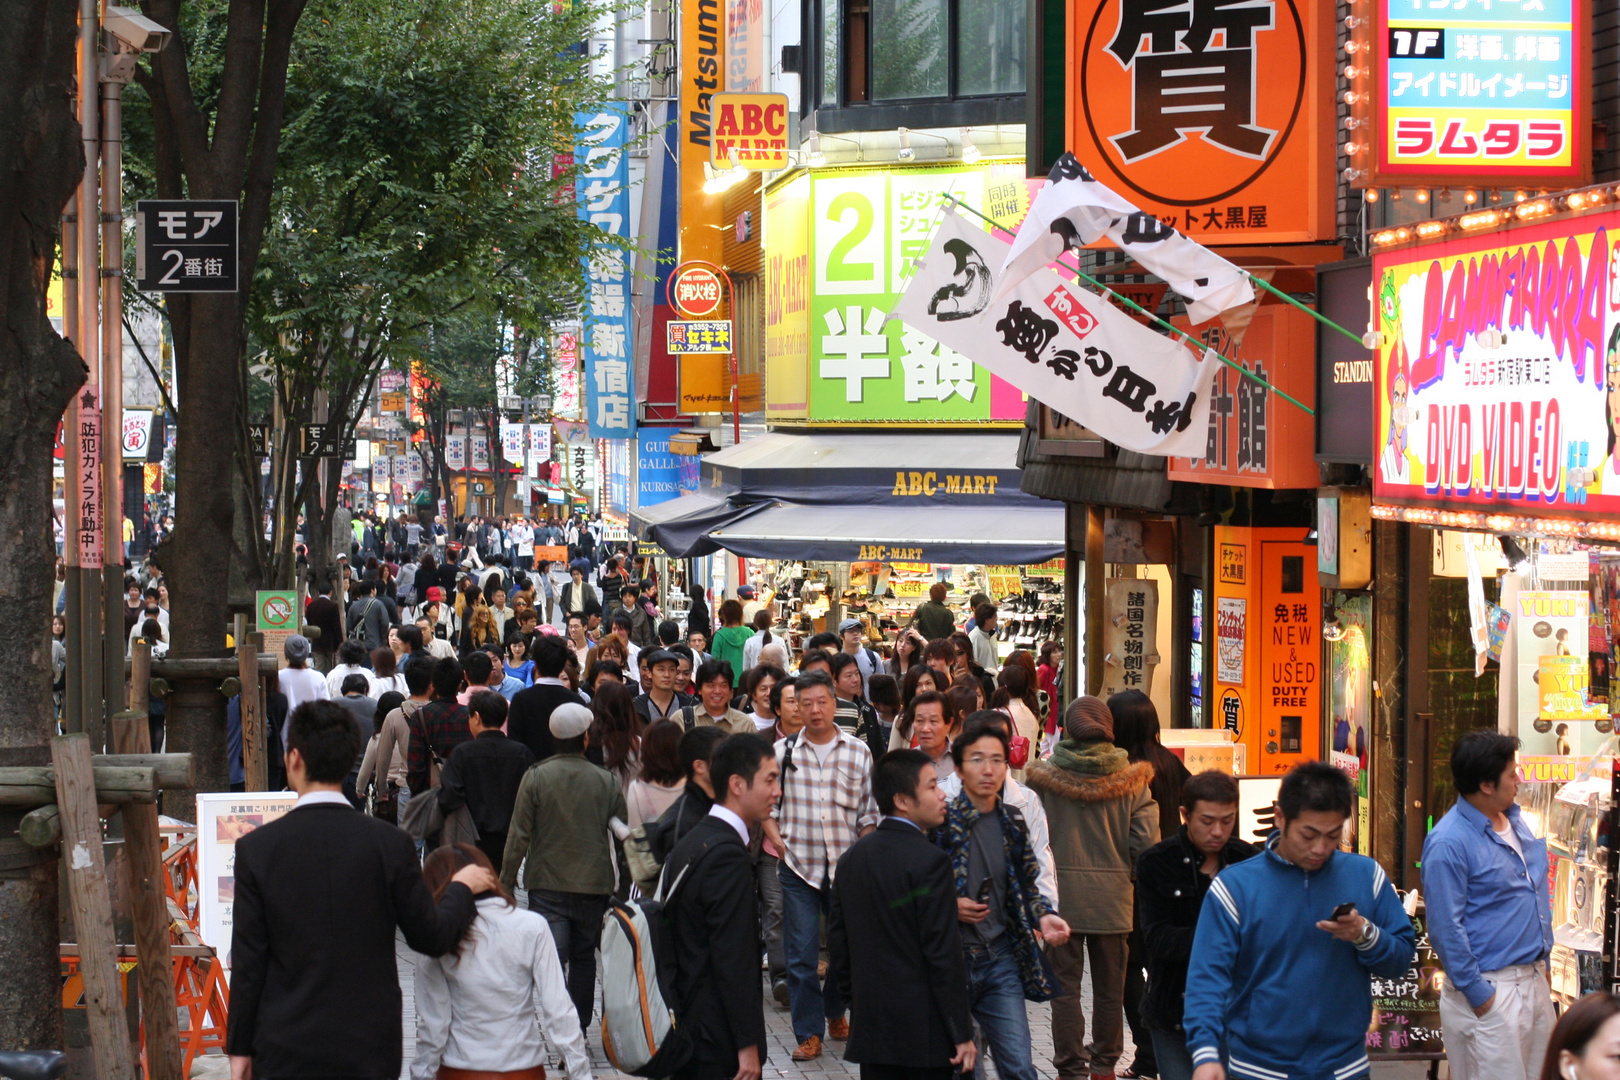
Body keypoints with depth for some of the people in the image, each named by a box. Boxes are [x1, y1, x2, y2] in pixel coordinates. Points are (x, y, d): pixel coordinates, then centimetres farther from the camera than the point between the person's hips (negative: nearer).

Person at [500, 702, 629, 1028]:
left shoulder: (535, 778, -6)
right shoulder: (606, 781, -1)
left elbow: (519, 836, -4)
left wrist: (505, 882, 6)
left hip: (547, 883, -2)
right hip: (594, 884, 2)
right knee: (584, 958, 15)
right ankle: (580, 1028, 21)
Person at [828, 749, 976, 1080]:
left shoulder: (853, 858, 8)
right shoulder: (929, 862, -14)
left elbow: (837, 943, 12)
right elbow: (943, 955, -16)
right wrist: (962, 1033, -11)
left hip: (870, 1029, 7)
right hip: (924, 1032, -7)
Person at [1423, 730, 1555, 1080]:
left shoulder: (1515, 821, 10)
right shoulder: (1448, 842, -18)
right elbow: (1446, 929, -17)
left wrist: (1543, 963, 17)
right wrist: (1479, 996, -15)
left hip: (1535, 982, 8)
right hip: (1491, 991, -8)